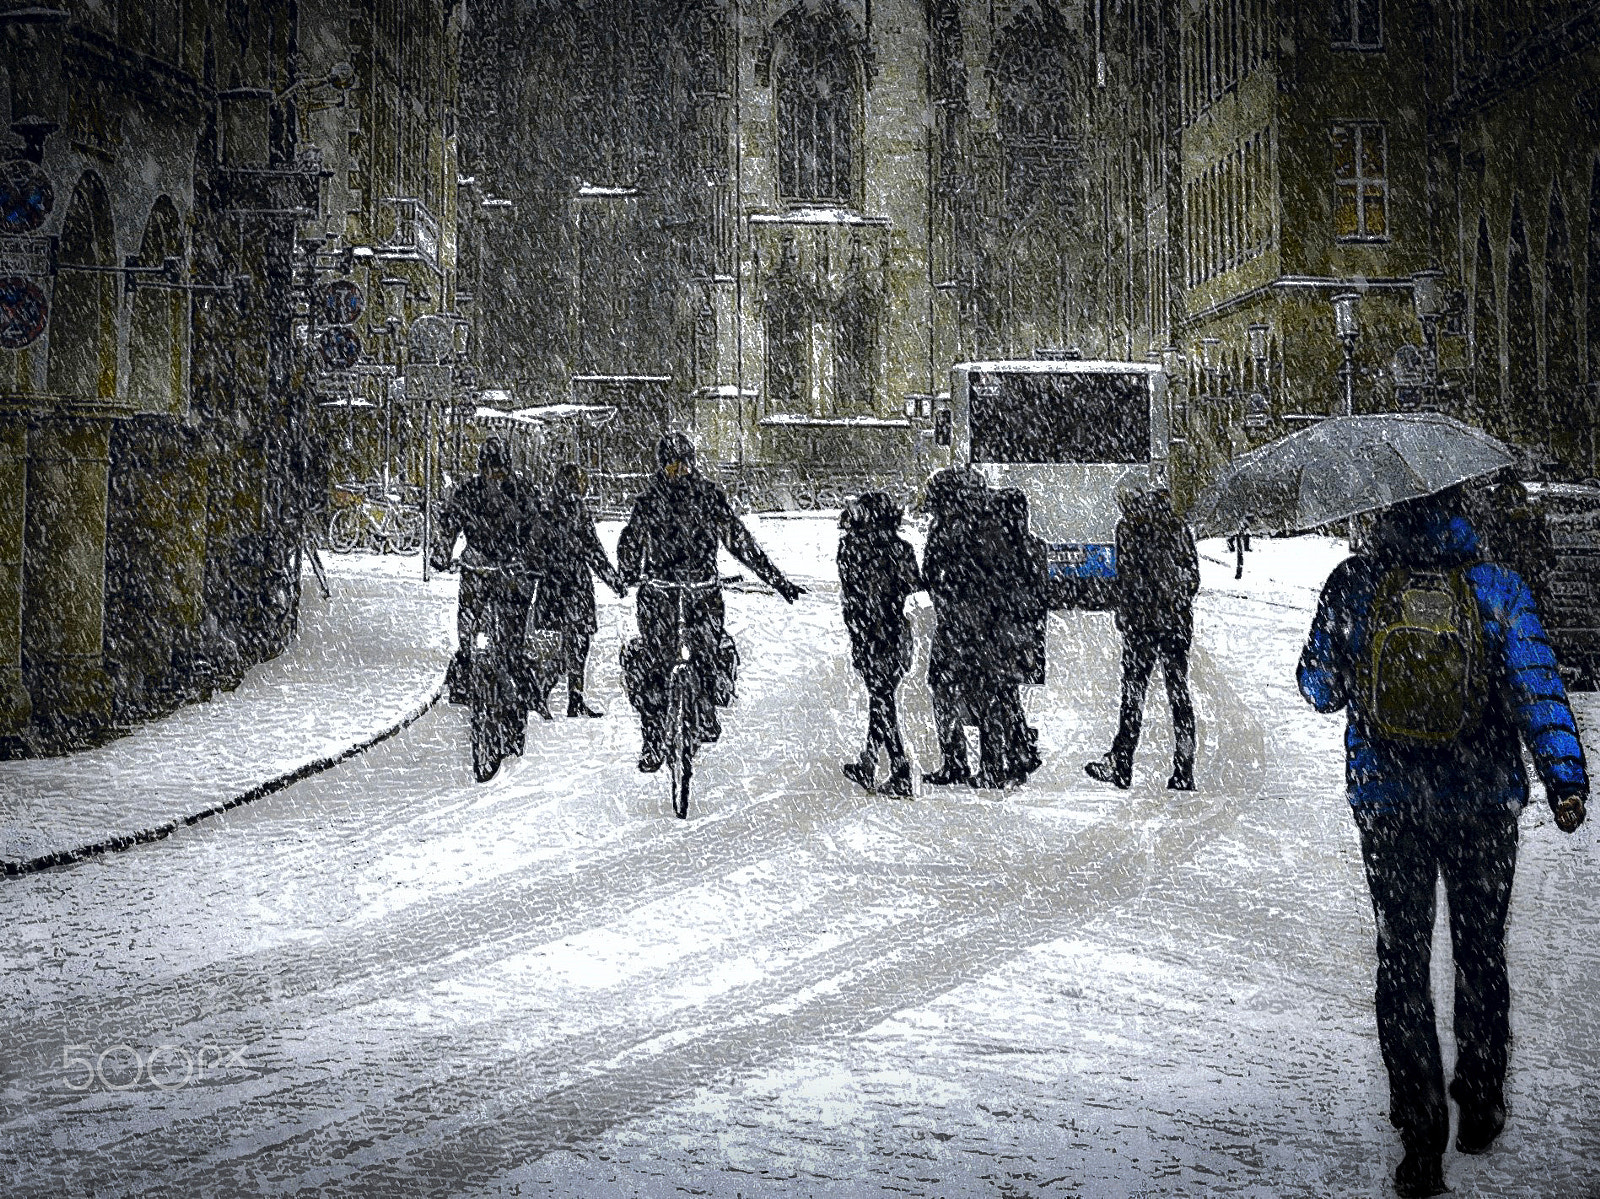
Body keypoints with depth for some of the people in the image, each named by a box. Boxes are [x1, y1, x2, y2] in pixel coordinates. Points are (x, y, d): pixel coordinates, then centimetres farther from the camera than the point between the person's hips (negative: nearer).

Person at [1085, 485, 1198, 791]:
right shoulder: (1178, 526, 10)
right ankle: (1183, 773, 4)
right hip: (1178, 623, 5)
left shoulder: (1130, 526, -5)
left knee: (1133, 692, 1)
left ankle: (1121, 765, 2)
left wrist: (1123, 616, -3)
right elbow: (1192, 576, 11)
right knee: (1179, 693, 6)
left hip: (1143, 621, -5)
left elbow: (1127, 577, -10)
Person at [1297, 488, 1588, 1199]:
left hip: (1385, 800, 0)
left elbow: (1319, 688, 2)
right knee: (1479, 953, 16)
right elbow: (1537, 692, -11)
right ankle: (1480, 1111, 30)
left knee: (1401, 960, 7)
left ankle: (1422, 1139, 3)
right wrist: (1566, 783, -8)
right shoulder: (1498, 588, -8)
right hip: (1484, 798, 0)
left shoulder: (1351, 585, -7)